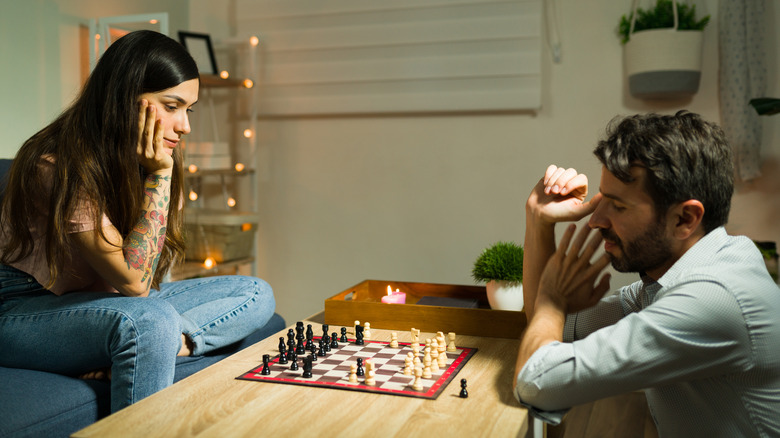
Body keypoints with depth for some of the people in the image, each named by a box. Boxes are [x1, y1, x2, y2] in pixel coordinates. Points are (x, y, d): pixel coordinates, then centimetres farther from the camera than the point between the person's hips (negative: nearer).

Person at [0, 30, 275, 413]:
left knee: (256, 294, -6)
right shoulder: (56, 167, -23)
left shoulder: (143, 163, 0)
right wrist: (159, 174, -26)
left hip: (108, 301, 8)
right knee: (151, 323, -39)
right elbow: (133, 280, -24)